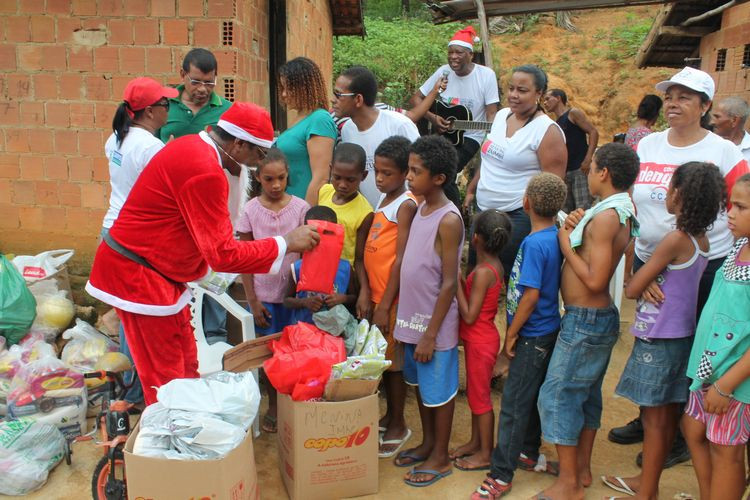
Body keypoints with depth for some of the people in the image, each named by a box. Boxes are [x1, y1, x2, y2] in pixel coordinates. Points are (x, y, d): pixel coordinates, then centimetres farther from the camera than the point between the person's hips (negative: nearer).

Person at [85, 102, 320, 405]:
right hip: (138, 275, -10)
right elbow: (223, 254, -24)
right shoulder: (206, 172, -25)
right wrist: (286, 243, -16)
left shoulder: (193, 145, 5)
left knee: (186, 366, 15)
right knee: (167, 378, -2)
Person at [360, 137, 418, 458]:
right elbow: (370, 250, 12)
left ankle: (398, 427, 19)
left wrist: (385, 304, -17)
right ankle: (389, 416, 33)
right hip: (376, 292, 8)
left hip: (393, 297, -8)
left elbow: (402, 260, -17)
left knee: (393, 360, 3)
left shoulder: (406, 205, -14)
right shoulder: (383, 201, 12)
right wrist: (366, 289, 2)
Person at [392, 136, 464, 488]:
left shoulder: (448, 220, -20)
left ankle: (441, 457, 26)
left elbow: (449, 283, -19)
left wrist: (431, 333, -18)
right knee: (420, 383, 21)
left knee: (439, 390, 8)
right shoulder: (420, 209, 5)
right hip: (412, 316, 8)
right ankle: (427, 443, 39)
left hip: (434, 323, -8)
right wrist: (406, 318, 15)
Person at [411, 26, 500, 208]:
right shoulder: (443, 72, -2)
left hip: (469, 137, -4)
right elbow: (416, 99, 2)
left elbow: (491, 113, -9)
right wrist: (433, 118, -14)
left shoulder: (486, 75, -10)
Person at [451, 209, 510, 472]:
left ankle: (485, 454, 20)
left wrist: (456, 281, -21)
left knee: (480, 397, 5)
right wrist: (462, 280, -1)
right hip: (479, 339, 9)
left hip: (480, 342, -9)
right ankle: (475, 441, 36)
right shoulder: (494, 265, 3)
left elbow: (469, 315, -24)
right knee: (475, 392, 21)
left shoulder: (482, 272, -25)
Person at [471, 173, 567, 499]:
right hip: (547, 330, 9)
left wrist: (511, 335, -14)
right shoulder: (557, 237, 3)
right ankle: (529, 454, 37)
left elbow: (531, 294, -23)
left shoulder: (534, 243, -22)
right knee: (530, 398, 21)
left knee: (514, 405, -2)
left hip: (533, 336, -9)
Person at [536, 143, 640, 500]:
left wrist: (567, 246, -15)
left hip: (584, 320, -10)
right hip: (603, 318, 10)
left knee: (558, 395, -2)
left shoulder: (605, 216, -21)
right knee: (587, 395, 19)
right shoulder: (624, 211, 9)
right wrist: (577, 228, -1)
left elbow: (595, 280, -26)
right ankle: (582, 469, 32)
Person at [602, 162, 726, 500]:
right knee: (666, 417, 18)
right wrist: (649, 282, -3)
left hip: (659, 341, -8)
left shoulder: (676, 240, -21)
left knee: (654, 419, 3)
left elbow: (631, 289, -16)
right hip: (680, 336, 9)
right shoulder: (701, 238, 4)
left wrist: (643, 283, 2)